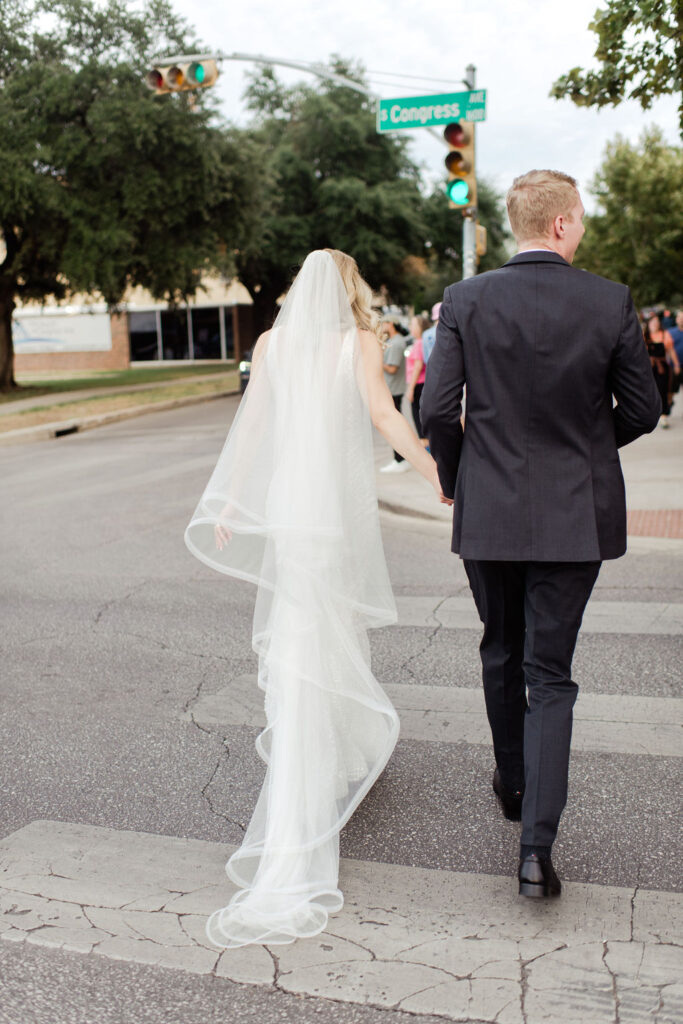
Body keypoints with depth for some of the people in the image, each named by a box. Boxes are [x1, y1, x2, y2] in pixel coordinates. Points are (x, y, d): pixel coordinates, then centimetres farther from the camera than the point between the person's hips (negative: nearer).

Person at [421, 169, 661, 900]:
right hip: (576, 512, -1)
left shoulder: (465, 301, -7)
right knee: (550, 674, 5)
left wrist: (451, 475, 10)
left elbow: (438, 408, -8)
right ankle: (536, 847, 1)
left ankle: (513, 784, 41)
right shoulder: (610, 303, -6)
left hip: (489, 511, 1)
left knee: (501, 655, 21)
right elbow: (642, 411, 0)